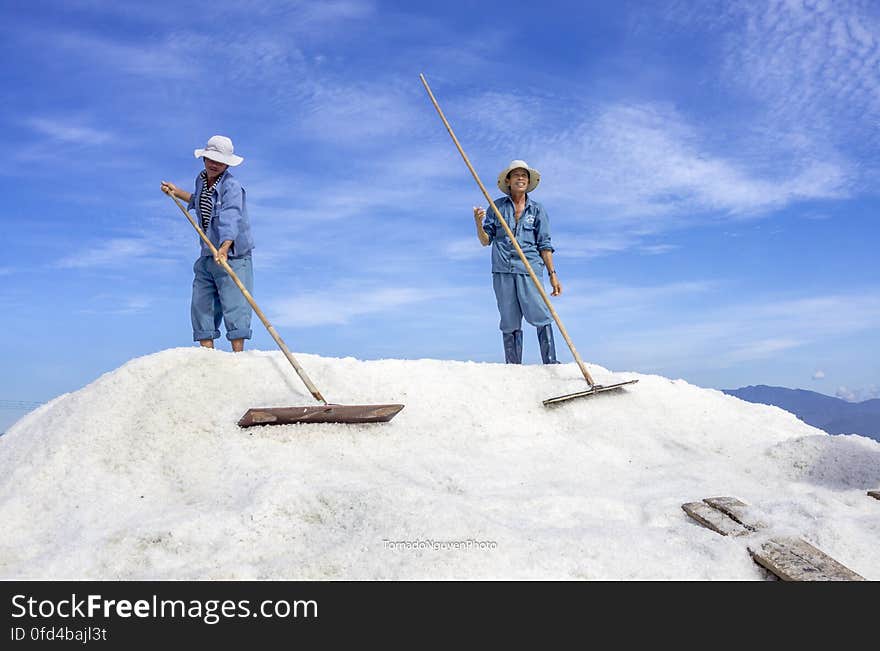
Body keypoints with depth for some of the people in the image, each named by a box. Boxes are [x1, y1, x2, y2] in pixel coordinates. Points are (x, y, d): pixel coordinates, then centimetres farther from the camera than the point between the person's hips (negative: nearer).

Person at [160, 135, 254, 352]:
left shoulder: (232, 186, -16)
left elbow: (230, 219, -33)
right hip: (207, 256, 8)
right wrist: (176, 192, 35)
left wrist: (224, 248, -47)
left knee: (234, 305, -11)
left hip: (232, 256, -8)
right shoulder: (201, 179, 10)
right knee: (201, 306, 5)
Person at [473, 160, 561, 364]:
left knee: (541, 316, -12)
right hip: (503, 271, 1)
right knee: (509, 322, 2)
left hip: (530, 269, -1)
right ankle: (513, 367, 5)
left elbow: (544, 245, 9)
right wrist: (478, 223, -9)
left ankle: (550, 363, -10)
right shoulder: (497, 206, 12)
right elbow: (486, 241, 11)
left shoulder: (537, 209, 12)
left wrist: (553, 274, 2)